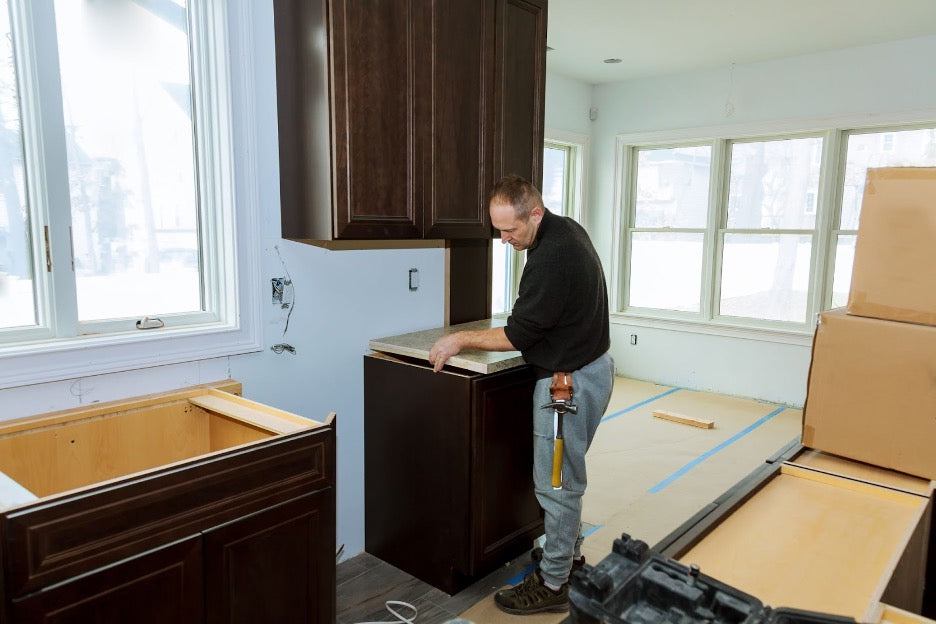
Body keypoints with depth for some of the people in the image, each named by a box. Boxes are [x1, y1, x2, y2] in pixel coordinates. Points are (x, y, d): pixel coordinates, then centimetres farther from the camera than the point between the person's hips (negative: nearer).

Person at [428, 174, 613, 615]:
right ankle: (568, 551, 38)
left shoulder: (552, 257, -27)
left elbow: (518, 335, -21)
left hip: (571, 380, -10)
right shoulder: (567, 230, 6)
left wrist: (461, 340, -10)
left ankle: (553, 584, 16)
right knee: (565, 474, 22)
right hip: (588, 366, 10)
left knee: (556, 482, 1)